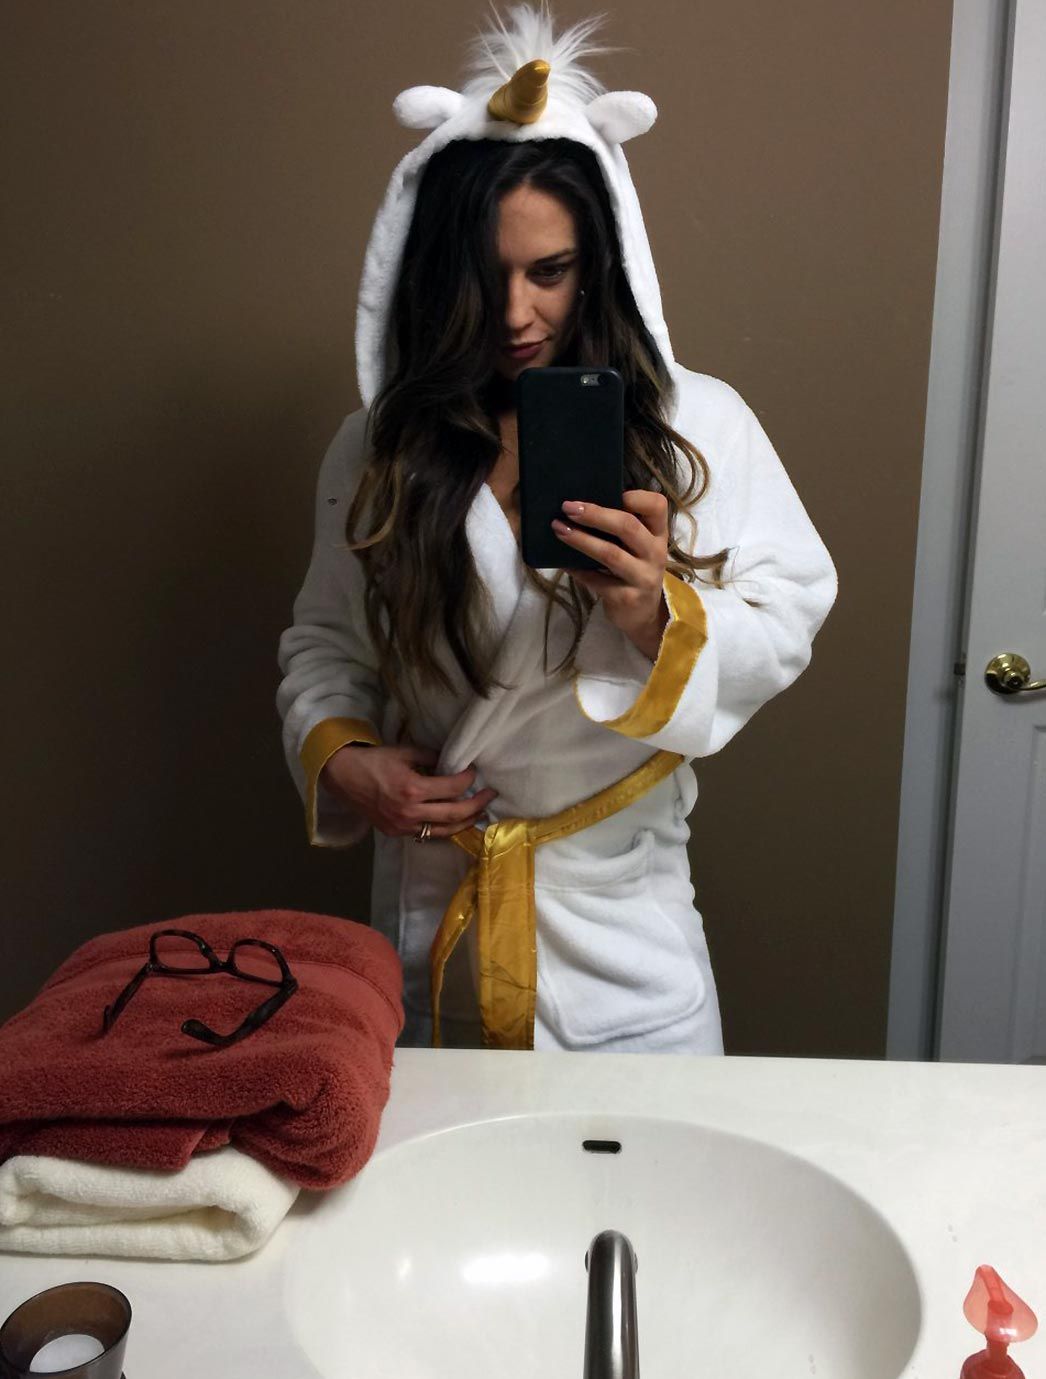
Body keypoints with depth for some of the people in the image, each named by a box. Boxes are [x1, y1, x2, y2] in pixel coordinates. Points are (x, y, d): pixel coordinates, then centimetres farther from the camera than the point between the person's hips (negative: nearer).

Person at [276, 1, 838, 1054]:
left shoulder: (698, 423, -6)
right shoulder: (377, 446, 0)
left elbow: (785, 623, -9)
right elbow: (323, 643, 9)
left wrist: (660, 614, -28)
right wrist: (340, 757, -9)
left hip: (619, 905, -1)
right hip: (431, 901, 2)